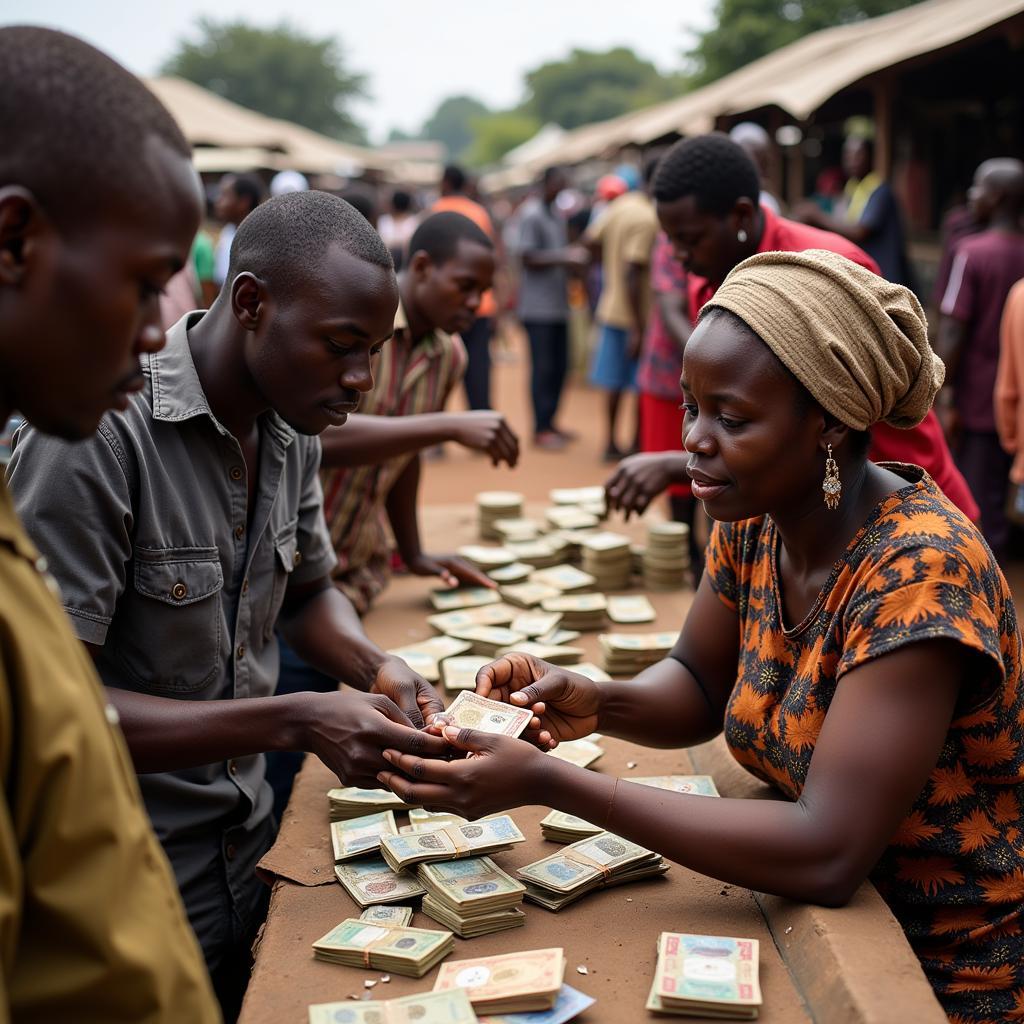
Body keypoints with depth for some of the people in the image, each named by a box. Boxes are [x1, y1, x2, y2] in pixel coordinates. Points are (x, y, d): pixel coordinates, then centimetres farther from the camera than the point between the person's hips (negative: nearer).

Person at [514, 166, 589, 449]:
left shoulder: (556, 214, 16)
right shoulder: (531, 215, -10)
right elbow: (527, 258, -15)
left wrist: (575, 255, 4)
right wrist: (565, 258, -19)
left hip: (558, 304, 8)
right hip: (538, 306, -8)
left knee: (560, 365, 11)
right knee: (543, 367, -5)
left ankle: (550, 421, 21)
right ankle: (541, 429, 2)